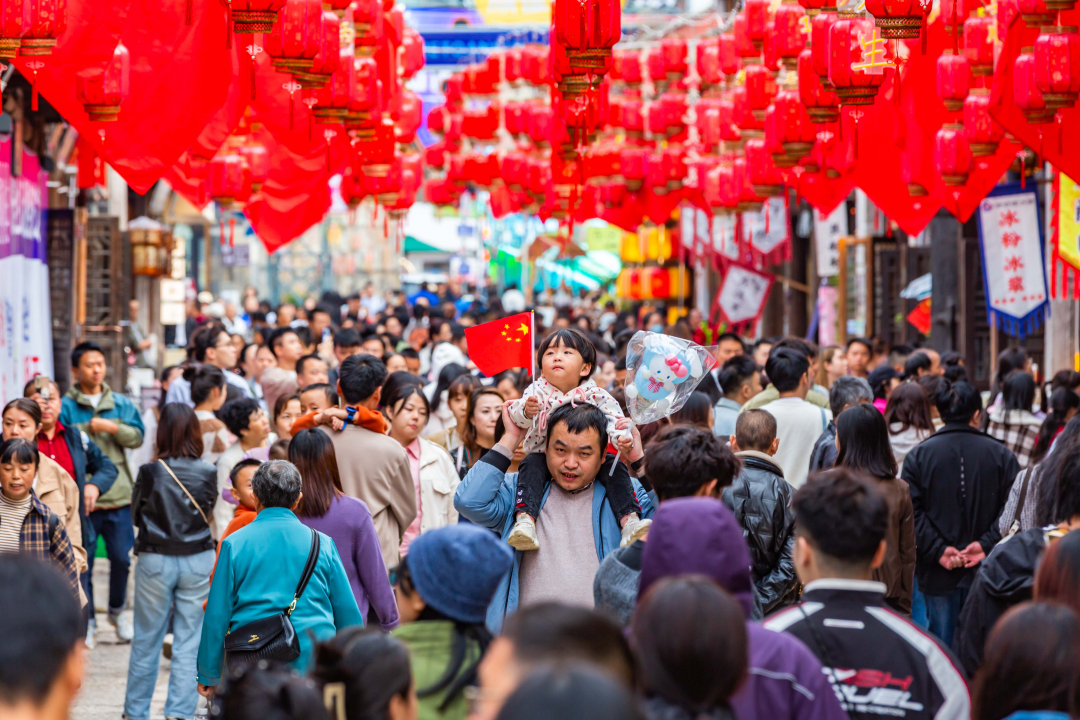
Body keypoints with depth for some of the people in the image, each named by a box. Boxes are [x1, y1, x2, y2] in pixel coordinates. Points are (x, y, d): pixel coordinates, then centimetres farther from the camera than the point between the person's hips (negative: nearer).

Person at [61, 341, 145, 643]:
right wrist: (89, 428, -15)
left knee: (122, 558, 6)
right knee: (82, 561, 0)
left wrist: (112, 427, -13)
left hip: (118, 494, 3)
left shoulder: (122, 404, 11)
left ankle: (117, 611, 27)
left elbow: (137, 437, 2)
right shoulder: (66, 407, 1)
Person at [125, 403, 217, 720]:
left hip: (155, 560, 0)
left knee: (146, 641, 12)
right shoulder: (207, 473, -9)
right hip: (198, 560, 0)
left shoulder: (150, 472, -12)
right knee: (189, 643, 6)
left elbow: (135, 515, 2)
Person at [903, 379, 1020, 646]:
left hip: (937, 573, 0)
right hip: (986, 572, 0)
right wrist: (987, 543, -8)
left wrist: (938, 549, -7)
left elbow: (911, 512, -6)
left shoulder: (918, 455, 1)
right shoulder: (1000, 454, 1)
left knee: (942, 641, 6)